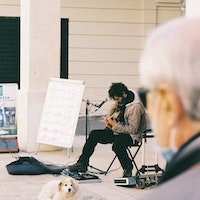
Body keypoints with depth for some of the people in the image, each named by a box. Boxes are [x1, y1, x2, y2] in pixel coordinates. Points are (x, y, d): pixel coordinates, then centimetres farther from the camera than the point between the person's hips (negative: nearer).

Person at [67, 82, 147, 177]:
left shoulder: (135, 106, -19)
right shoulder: (120, 102, 8)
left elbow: (133, 129, -22)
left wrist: (115, 125, -23)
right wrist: (108, 120, -5)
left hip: (132, 136, -9)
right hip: (117, 131, 9)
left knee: (117, 145, -38)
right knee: (94, 134, -7)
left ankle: (128, 168, -12)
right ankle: (82, 163, -3)